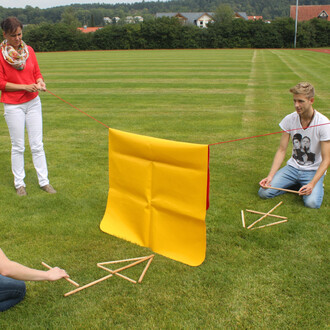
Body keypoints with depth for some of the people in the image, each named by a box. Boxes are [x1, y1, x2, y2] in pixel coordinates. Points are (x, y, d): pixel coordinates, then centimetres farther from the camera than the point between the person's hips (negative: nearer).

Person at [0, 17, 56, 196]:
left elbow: (37, 73, 12)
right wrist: (25, 86, -18)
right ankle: (19, 183, 18)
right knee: (18, 146, 4)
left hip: (33, 102, 4)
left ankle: (44, 181, 15)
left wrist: (40, 82, -11)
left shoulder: (28, 50, 5)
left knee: (37, 145, 6)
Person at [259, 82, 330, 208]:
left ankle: (317, 186, 7)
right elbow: (281, 150, -1)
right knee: (264, 192, -15)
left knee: (312, 202, -29)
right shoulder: (289, 120, -5)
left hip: (314, 170, -3)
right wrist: (270, 176, -14)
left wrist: (312, 184, -28)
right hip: (293, 167, 3)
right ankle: (297, 184, 9)